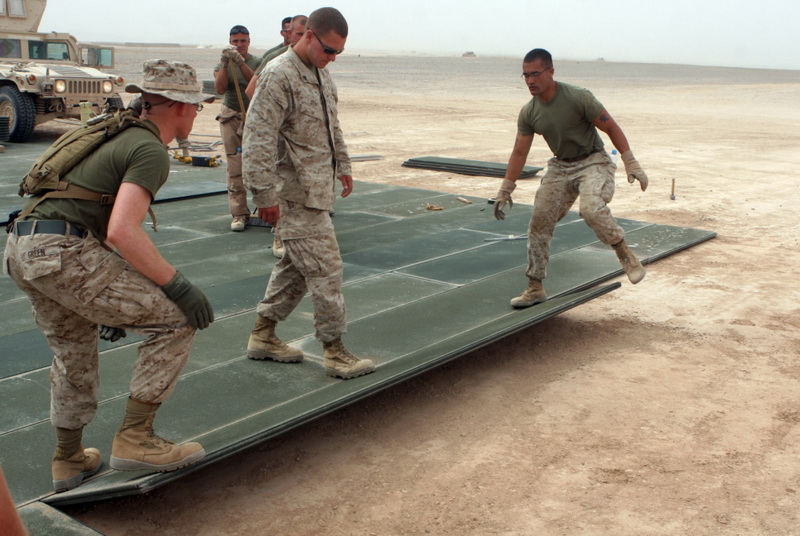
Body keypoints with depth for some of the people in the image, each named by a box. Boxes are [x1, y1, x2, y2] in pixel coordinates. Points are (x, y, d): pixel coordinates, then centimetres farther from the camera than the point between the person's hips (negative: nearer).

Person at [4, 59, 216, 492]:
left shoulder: (119, 134, 24)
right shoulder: (150, 150, -6)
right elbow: (121, 232, -21)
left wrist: (111, 295, 32)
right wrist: (178, 286, -15)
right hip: (63, 252, -10)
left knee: (73, 354, 27)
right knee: (178, 319, -4)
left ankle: (69, 461, 41)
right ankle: (134, 439, -1)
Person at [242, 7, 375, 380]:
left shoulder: (321, 74, 13)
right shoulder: (278, 76, -16)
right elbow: (259, 140, -20)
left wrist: (343, 165, 26)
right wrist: (266, 195, -22)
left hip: (317, 189, 10)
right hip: (296, 194, -10)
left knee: (296, 265, 16)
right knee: (325, 267, -6)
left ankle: (263, 335, 28)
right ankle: (334, 351, 4)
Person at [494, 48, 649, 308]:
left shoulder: (578, 98, -18)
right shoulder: (528, 113, -2)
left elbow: (611, 127, -12)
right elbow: (519, 152, 7)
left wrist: (631, 163, -16)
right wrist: (505, 190, 6)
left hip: (593, 162, -6)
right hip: (560, 167, 6)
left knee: (591, 208, -34)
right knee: (539, 223, -1)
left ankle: (625, 254, -10)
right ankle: (535, 288, 11)